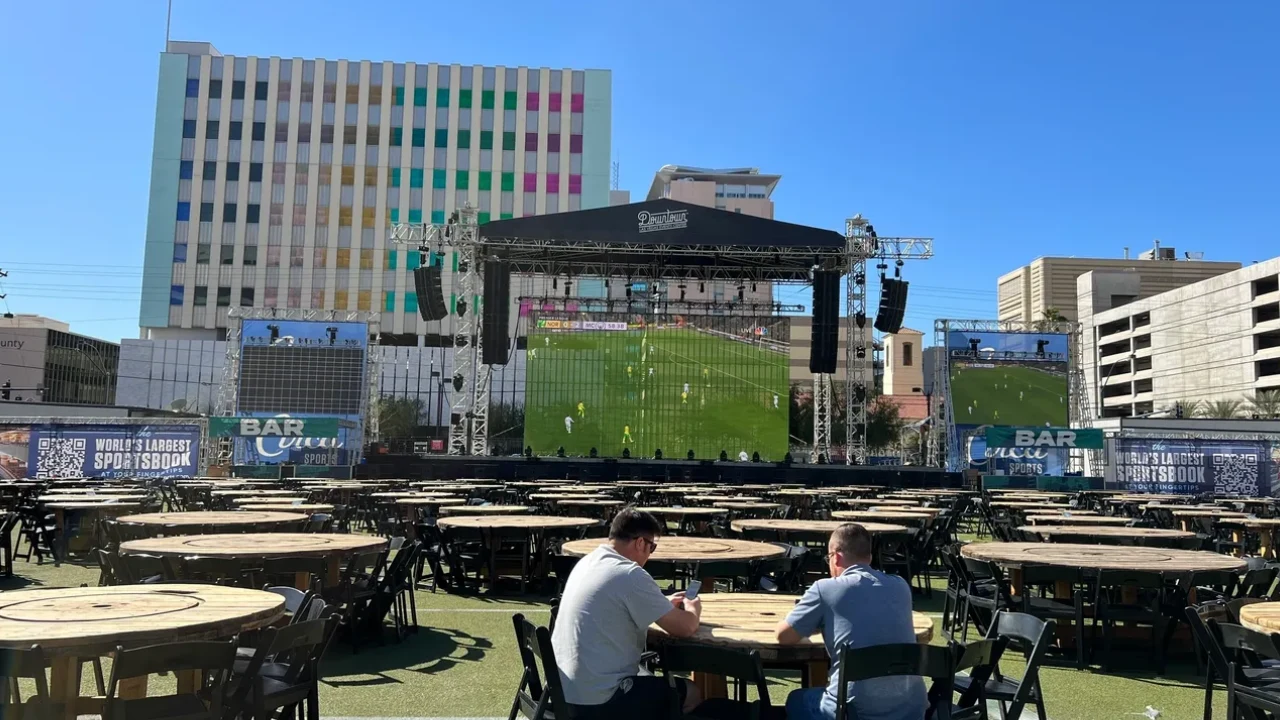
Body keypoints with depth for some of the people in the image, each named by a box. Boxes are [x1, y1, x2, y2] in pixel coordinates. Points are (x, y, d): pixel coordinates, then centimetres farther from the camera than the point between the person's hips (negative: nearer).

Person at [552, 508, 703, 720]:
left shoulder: (588, 562, 7)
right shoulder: (630, 575, -19)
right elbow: (684, 628, -12)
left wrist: (665, 605, 19)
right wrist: (693, 609, 9)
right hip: (597, 700, -9)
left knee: (650, 679, 32)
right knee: (691, 694, 10)